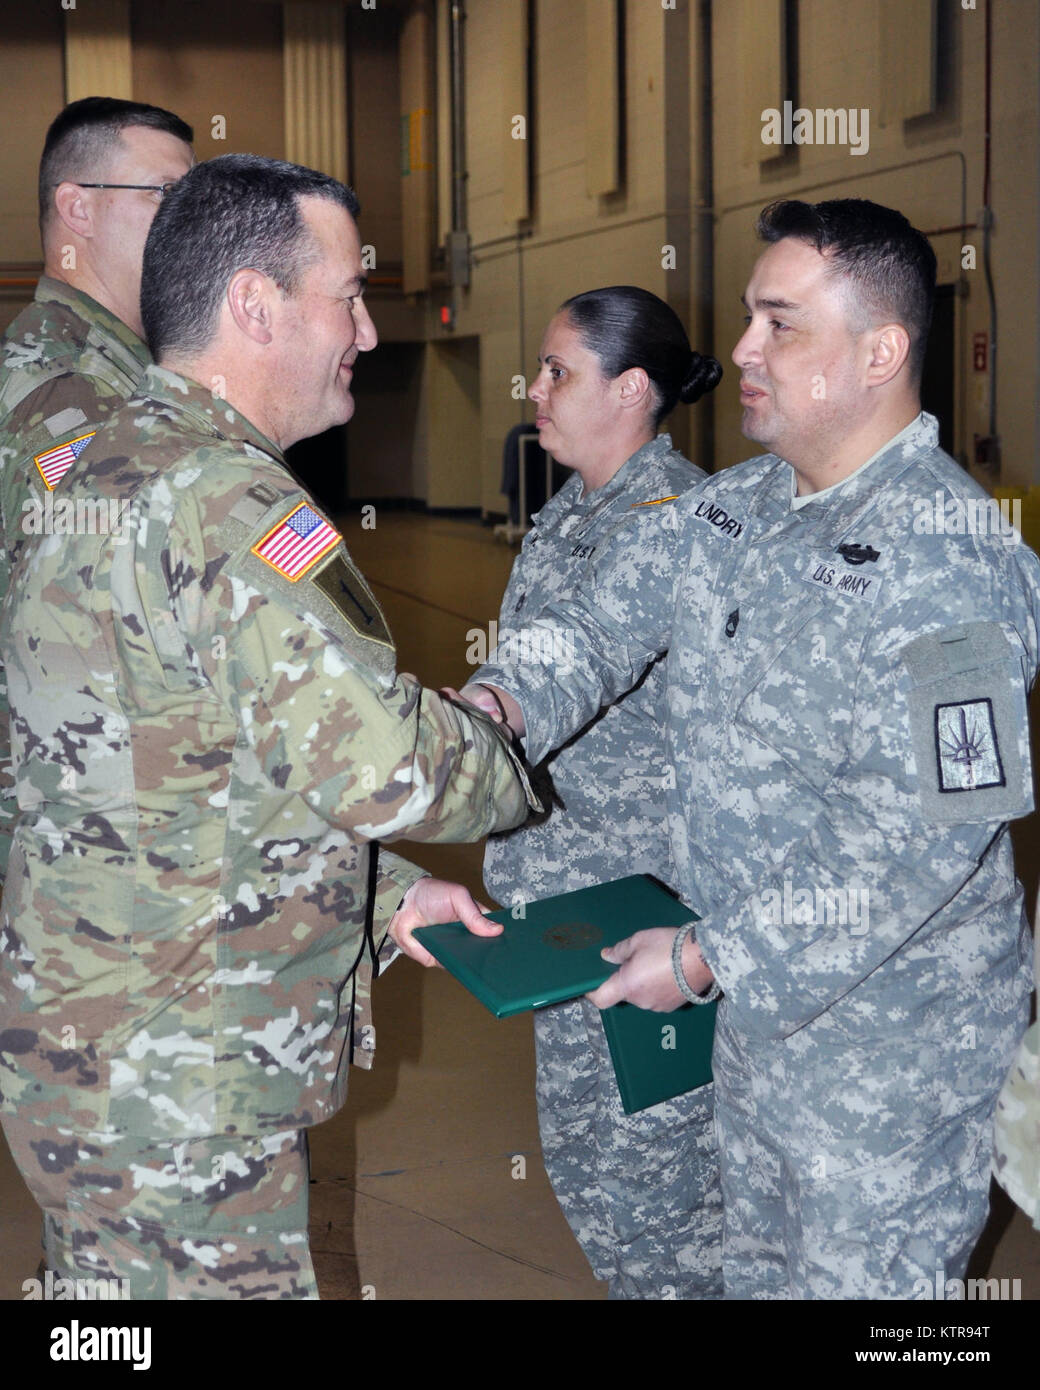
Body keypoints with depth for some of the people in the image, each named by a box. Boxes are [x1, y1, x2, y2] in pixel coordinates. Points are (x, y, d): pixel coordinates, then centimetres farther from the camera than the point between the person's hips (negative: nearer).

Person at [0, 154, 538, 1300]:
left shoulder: (106, 475, 14)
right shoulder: (222, 503, -21)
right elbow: (375, 762, -28)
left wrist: (384, 892, 14)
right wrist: (505, 760, -5)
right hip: (174, 1103, -10)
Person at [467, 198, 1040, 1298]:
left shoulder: (946, 557, -26)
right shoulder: (729, 509, 3)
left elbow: (924, 837, -29)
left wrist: (708, 959, -23)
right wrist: (498, 701, -18)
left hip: (885, 1027, -8)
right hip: (756, 999, 8)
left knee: (863, 1276, 8)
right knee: (759, 1265, 25)